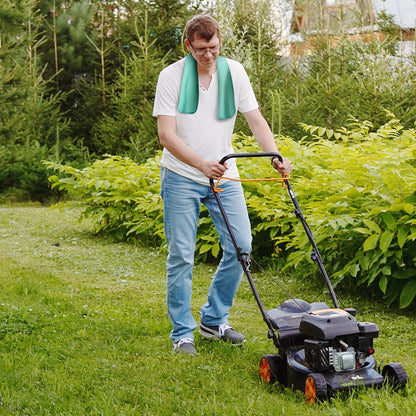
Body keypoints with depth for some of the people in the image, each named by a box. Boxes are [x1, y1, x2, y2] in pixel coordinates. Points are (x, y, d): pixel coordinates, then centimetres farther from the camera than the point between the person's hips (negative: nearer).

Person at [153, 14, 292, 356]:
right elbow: (166, 135, -15)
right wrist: (202, 164, -28)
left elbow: (256, 119, -2)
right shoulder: (171, 77, -9)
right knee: (181, 255, -2)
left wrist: (276, 156, -18)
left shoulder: (234, 72, 0)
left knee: (241, 245, 0)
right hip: (181, 177, -4)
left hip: (224, 174, 4)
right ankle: (182, 333, 10)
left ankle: (214, 320, 17)